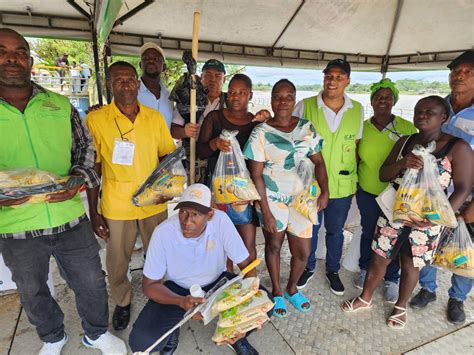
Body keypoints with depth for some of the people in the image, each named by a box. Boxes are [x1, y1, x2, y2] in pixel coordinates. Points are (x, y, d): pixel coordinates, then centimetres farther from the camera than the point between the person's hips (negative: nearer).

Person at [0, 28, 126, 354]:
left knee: (91, 281, 14)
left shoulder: (61, 105, 0)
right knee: (33, 292, 22)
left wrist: (77, 181, -13)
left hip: (71, 219, 0)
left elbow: (85, 148, 6)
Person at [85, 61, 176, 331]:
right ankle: (123, 301, 43)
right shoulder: (95, 119, -7)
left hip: (154, 204, 2)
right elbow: (92, 168, -3)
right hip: (116, 207, -1)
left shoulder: (155, 117, -1)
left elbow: (168, 157, 8)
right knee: (117, 262, 14)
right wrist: (93, 212, -3)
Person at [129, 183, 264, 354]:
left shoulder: (221, 221, -25)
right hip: (177, 289, 0)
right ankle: (171, 331, 14)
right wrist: (181, 301, -34)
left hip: (217, 283, 1)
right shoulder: (163, 232, -25)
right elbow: (150, 284, -16)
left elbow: (246, 264, -16)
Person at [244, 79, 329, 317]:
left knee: (303, 251, 9)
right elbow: (256, 175, -10)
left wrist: (325, 191, -10)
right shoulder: (261, 133, -9)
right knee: (273, 245, 14)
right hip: (272, 198, -3)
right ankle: (277, 292, 39)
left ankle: (292, 289, 39)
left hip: (300, 198, 3)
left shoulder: (306, 128, 1)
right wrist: (265, 211, -13)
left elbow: (318, 162, 5)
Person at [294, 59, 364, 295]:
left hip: (342, 185, 2)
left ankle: (332, 270, 41)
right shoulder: (304, 106, -8)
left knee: (335, 231, 18)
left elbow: (357, 144, 8)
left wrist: (355, 177, 6)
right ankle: (309, 268, 40)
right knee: (310, 229, 15)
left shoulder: (357, 110, 0)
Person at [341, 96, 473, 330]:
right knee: (379, 258, 11)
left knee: (411, 264, 14)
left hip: (425, 219, -3)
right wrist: (401, 164, -18)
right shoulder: (405, 141, 3)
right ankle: (365, 298, 34)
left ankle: (401, 307, 39)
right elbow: (383, 175, 3)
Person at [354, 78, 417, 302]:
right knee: (368, 232, 17)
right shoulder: (362, 128, -3)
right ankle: (365, 270, 39)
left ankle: (391, 280, 33)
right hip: (367, 193, 1)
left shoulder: (407, 128, -7)